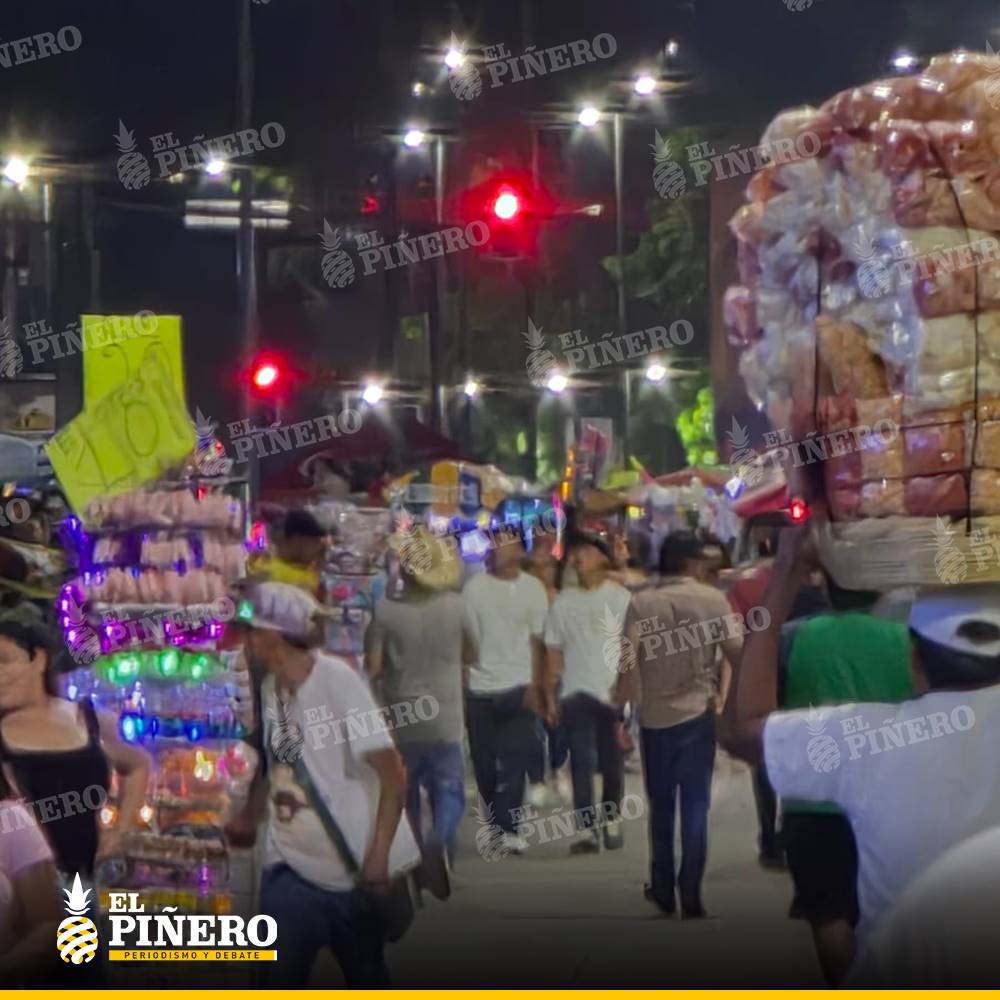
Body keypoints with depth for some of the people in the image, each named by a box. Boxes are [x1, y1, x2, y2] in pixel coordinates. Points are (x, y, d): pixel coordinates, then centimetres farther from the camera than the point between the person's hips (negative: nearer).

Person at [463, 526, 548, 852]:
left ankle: (507, 826, -4)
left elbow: (537, 640, 2)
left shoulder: (532, 588, 0)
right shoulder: (475, 587, 0)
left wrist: (535, 686, -4)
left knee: (514, 760, -7)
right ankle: (492, 805, 36)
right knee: (484, 758, 10)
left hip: (518, 686, -1)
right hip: (480, 686, 1)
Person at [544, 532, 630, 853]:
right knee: (581, 762, -5)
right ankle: (586, 829, -8)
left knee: (612, 762, 7)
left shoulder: (620, 598, 0)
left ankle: (612, 821, 22)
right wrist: (549, 694, 4)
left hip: (613, 692, -2)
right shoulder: (564, 602, 9)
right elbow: (554, 652, 9)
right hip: (576, 693, 2)